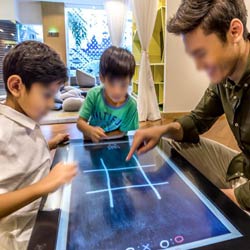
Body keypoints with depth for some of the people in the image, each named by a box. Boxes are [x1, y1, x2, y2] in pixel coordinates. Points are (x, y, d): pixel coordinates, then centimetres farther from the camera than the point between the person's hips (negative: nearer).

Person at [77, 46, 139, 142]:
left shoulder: (131, 105, -19)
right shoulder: (94, 95, -17)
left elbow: (122, 132, -11)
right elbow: (80, 122, -12)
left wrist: (99, 136, -20)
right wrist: (91, 130, -32)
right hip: (91, 144, 2)